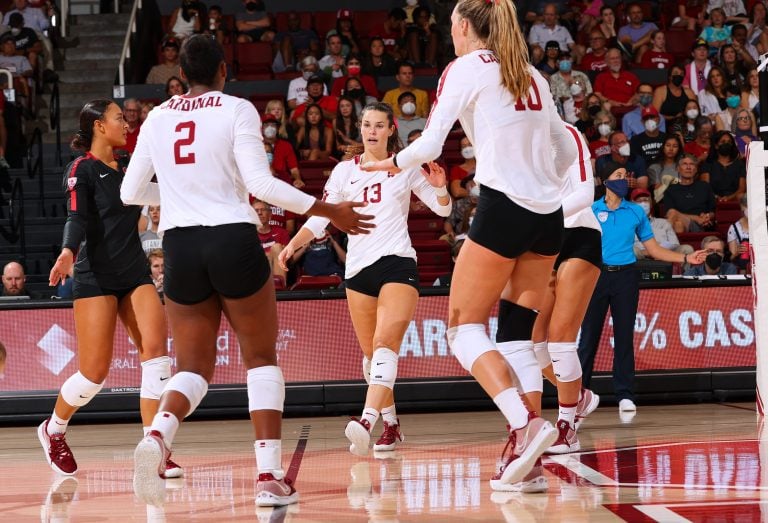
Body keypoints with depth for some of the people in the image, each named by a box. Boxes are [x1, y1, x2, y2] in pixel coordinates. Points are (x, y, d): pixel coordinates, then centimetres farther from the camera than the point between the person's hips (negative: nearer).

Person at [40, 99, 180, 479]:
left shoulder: (123, 170, 15)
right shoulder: (82, 169, -5)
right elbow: (77, 217, -19)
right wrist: (68, 252, -36)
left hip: (135, 274, 6)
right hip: (95, 277, -6)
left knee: (155, 350, -14)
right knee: (95, 372, -5)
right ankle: (53, 430, 24)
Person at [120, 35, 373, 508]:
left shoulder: (158, 118, 10)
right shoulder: (237, 110, -3)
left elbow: (131, 193, 15)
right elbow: (260, 183, -12)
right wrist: (329, 211, -6)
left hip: (180, 247, 3)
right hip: (232, 241, -3)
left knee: (194, 367, 11)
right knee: (262, 358, 11)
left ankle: (158, 433, -22)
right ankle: (270, 476, 0)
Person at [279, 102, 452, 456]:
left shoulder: (406, 167, 6)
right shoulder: (345, 171, 10)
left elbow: (442, 208, 10)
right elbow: (319, 218, 6)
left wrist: (439, 187, -11)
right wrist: (293, 244, -11)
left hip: (397, 263, -4)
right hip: (357, 268, 4)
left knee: (385, 342, -22)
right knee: (370, 352, 6)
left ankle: (367, 420, -38)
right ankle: (391, 426, 20)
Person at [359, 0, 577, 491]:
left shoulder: (468, 67, -1)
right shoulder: (531, 75, 17)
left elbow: (430, 144, -6)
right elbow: (566, 150, 23)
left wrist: (393, 162, 13)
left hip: (503, 209, -6)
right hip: (548, 214, 7)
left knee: (465, 327, 0)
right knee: (518, 331, 9)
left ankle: (525, 422, -20)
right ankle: (525, 450, -1)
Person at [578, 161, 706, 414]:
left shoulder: (636, 212, 11)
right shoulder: (591, 210, 5)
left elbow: (654, 249, 13)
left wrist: (686, 258, 4)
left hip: (625, 276, 1)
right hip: (597, 275, -1)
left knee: (624, 336, 0)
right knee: (589, 336, -2)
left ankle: (625, 395, 3)